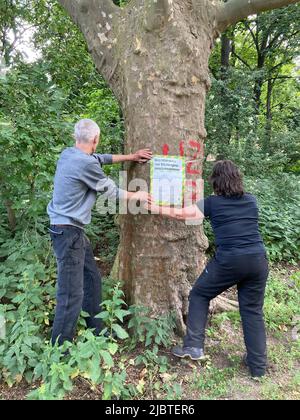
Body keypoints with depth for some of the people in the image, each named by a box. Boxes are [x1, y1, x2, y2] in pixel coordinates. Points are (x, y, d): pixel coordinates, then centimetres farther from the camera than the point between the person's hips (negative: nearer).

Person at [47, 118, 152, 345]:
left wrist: (130, 156, 25)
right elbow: (109, 190, -7)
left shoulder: (69, 154, 7)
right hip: (68, 232, -10)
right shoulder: (85, 163, -20)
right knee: (72, 294, -5)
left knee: (92, 278, 19)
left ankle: (96, 331, 34)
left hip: (73, 230, 10)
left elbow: (100, 159, 21)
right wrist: (136, 196, 10)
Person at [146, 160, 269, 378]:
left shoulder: (213, 203, 0)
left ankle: (194, 346, 15)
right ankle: (258, 365, 24)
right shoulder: (251, 200, 12)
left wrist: (154, 208, 14)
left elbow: (181, 214, 1)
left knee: (199, 295, 16)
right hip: (258, 260, 5)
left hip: (229, 261, -4)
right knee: (253, 310, 15)